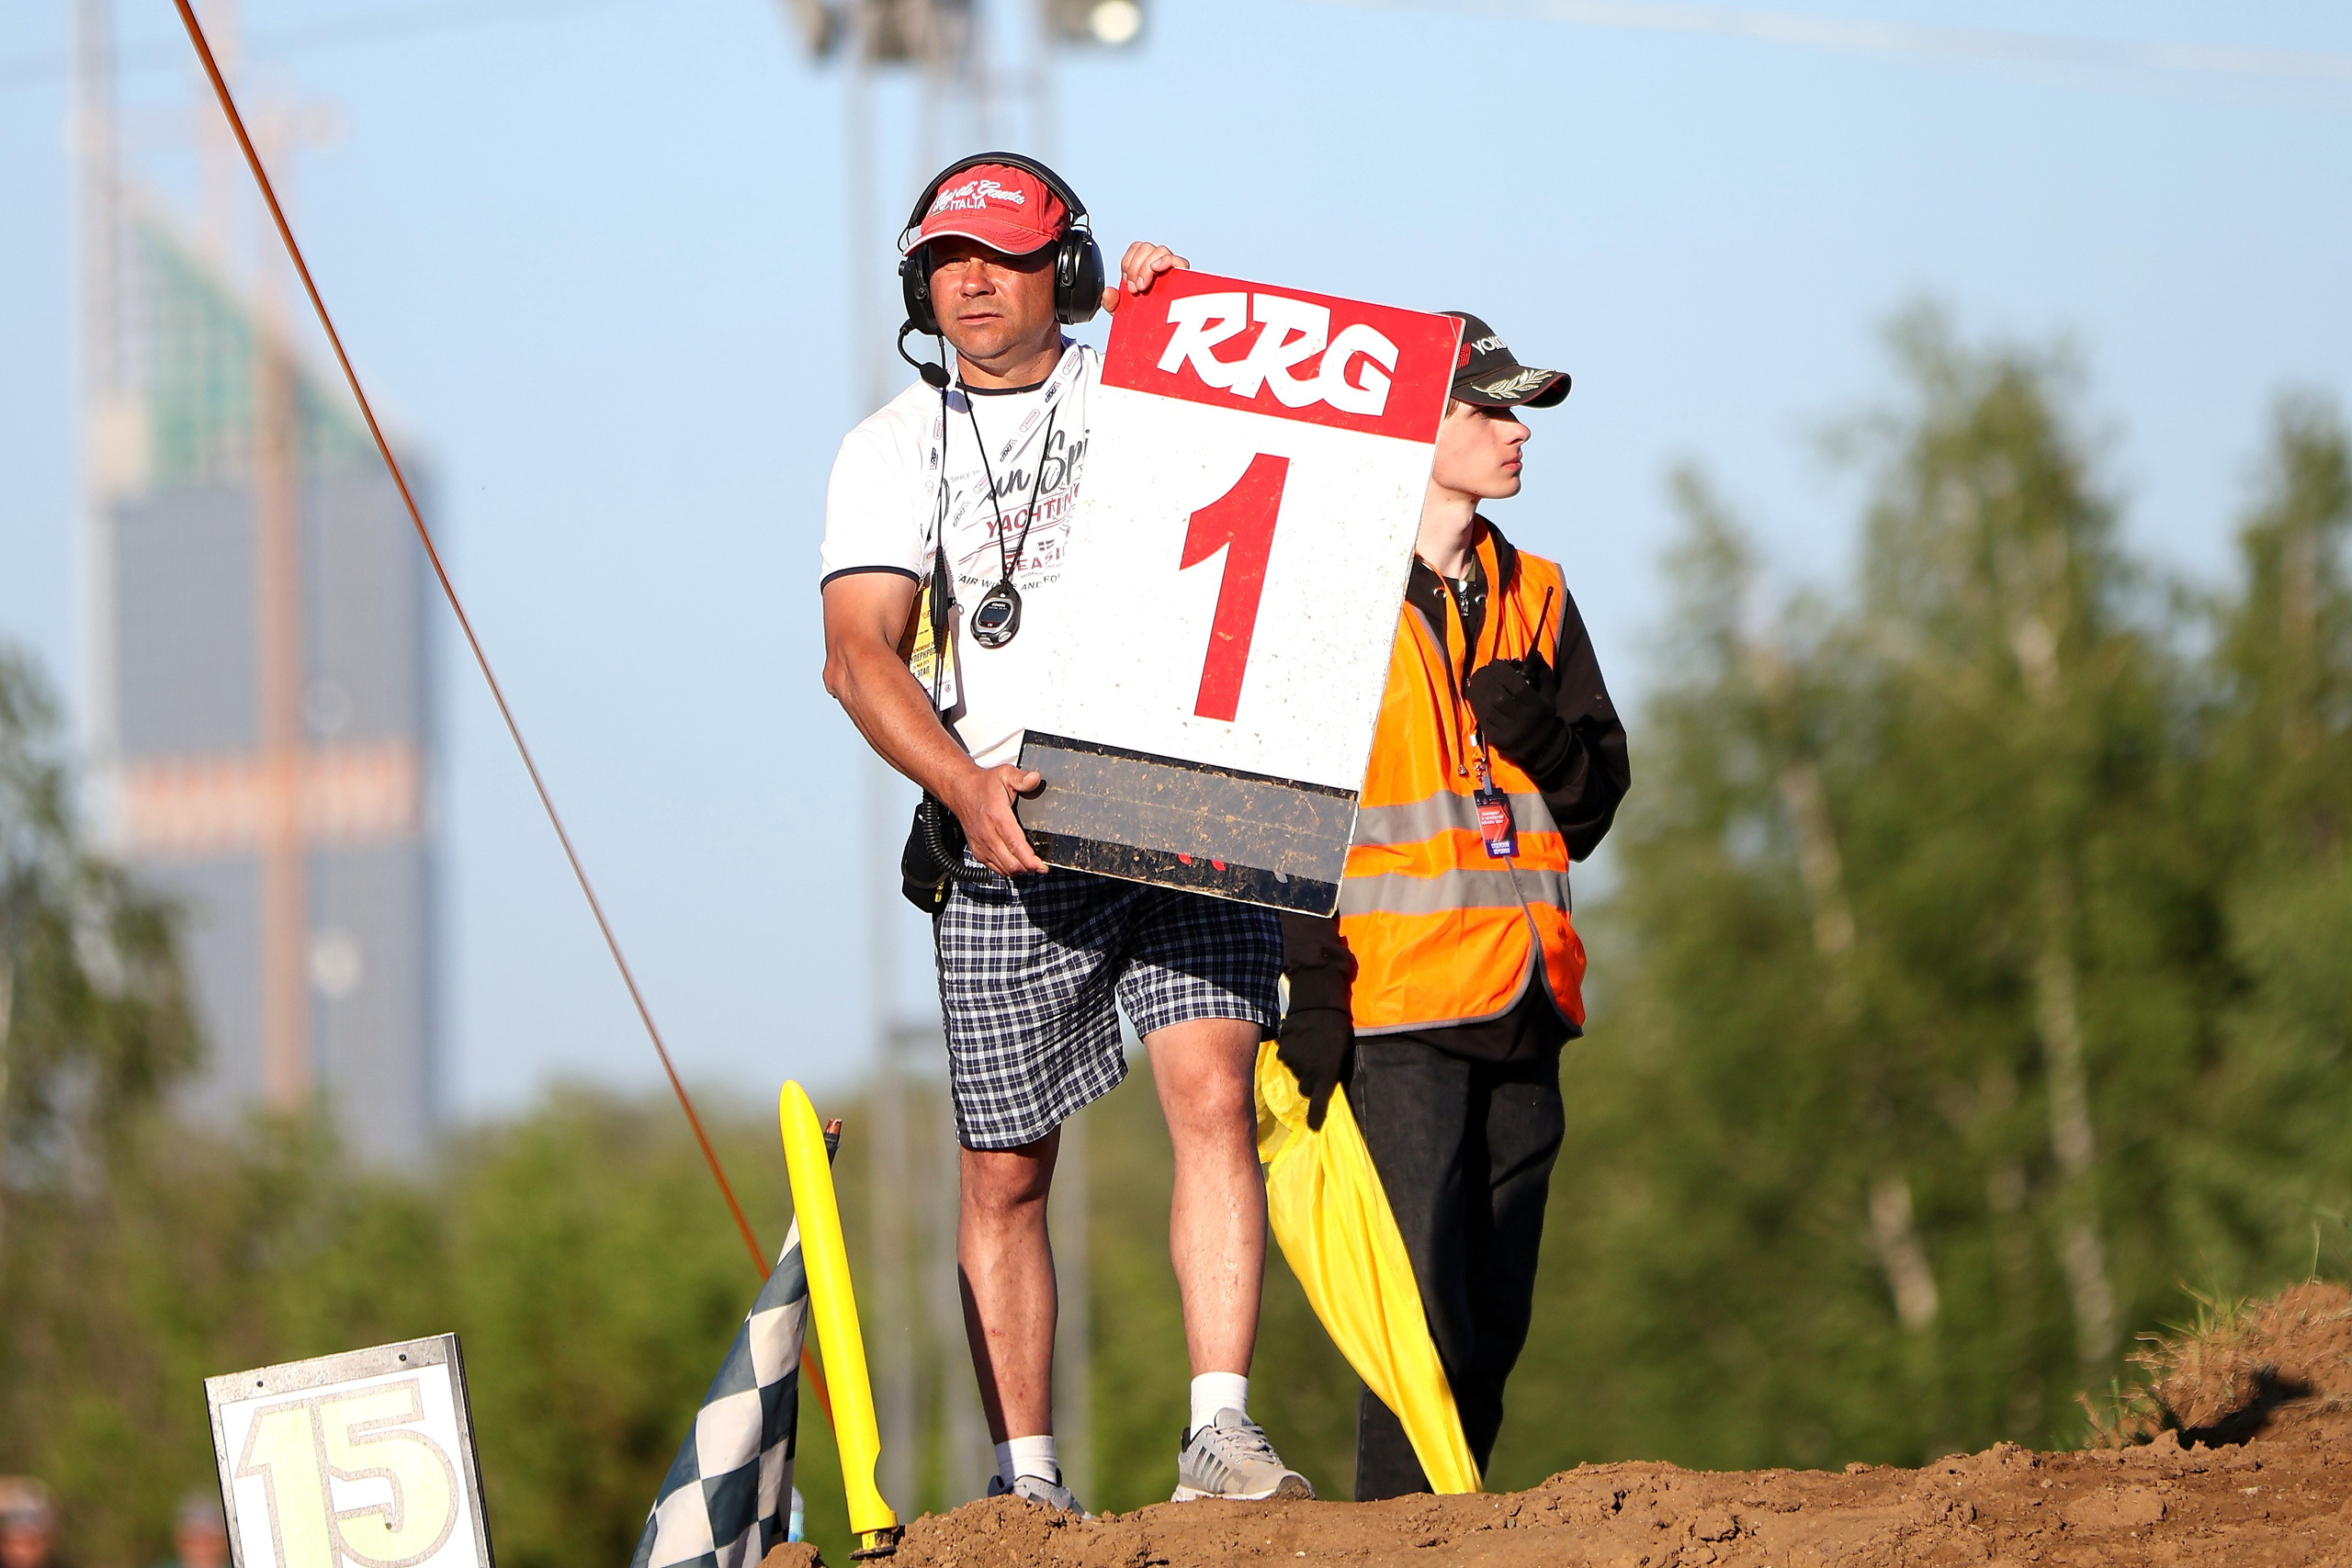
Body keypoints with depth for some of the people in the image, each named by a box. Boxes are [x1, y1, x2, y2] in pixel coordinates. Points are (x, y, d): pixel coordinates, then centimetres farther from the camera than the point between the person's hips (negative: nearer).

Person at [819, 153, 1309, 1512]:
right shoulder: (894, 451, 9)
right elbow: (859, 651, -3)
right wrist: (967, 784, -21)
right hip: (1008, 846, 1)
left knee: (1214, 1092, -18)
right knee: (1005, 1171, 2)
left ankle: (1220, 1432, -22)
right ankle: (1028, 1475, 10)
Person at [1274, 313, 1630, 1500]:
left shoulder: (1533, 597, 16)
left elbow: (1593, 801, 17)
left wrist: (1545, 736, -5)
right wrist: (1310, 984, -14)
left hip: (1521, 1001, 7)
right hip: (1395, 1005, -7)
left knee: (1492, 1323, 7)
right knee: (1424, 1314, -15)